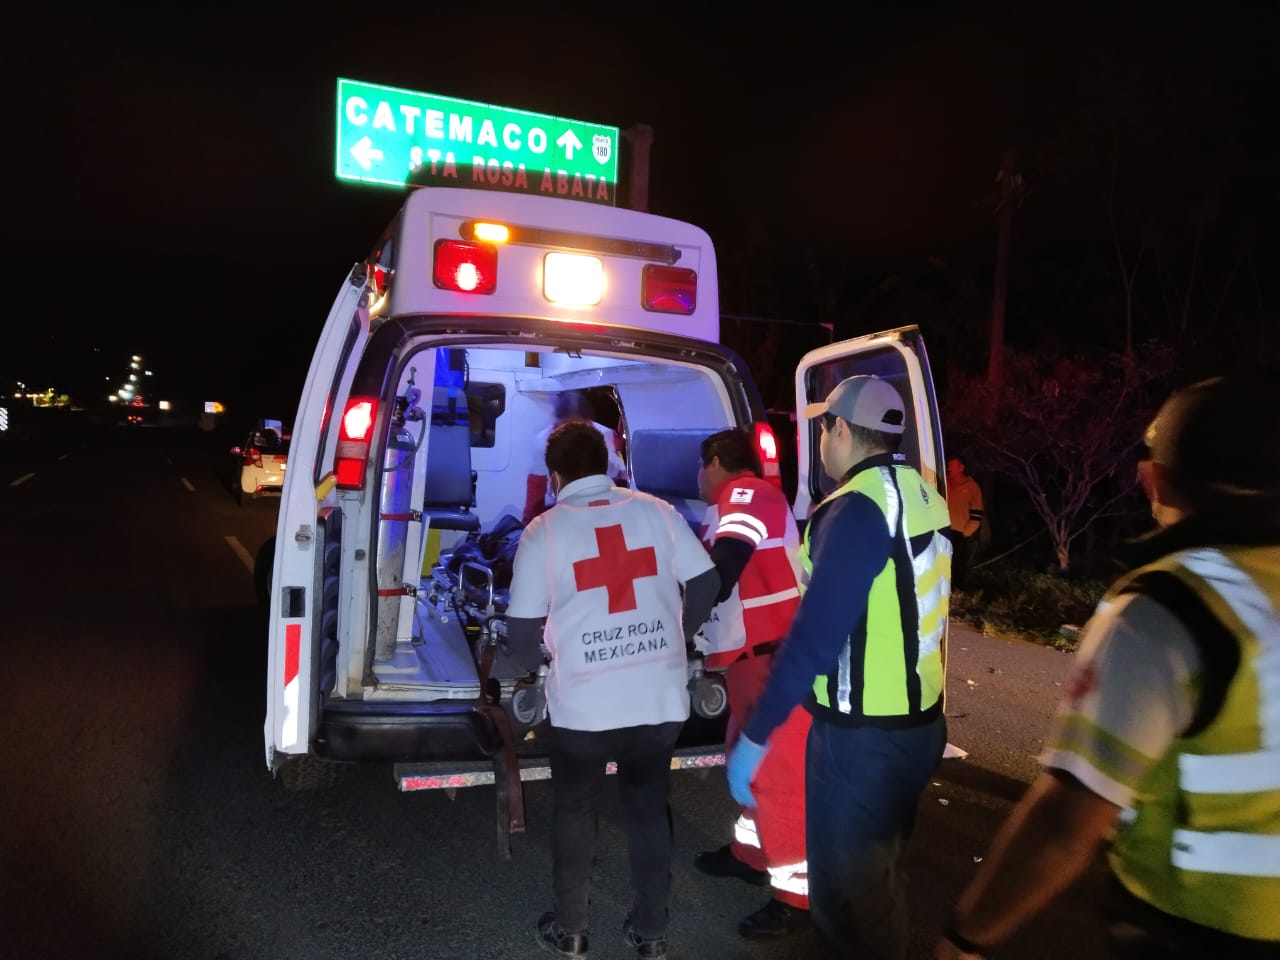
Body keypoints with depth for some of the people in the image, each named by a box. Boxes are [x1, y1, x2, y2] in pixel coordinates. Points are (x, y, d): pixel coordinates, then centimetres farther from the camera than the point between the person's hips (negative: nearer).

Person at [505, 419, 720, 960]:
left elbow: (521, 632, -5)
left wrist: (535, 662, 18)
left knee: (574, 812, 19)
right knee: (649, 808, 20)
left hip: (584, 705, -2)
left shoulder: (544, 531, -6)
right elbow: (706, 582, 5)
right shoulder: (656, 511, 1)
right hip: (662, 698, 3)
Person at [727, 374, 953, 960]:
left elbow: (815, 636, -25)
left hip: (861, 738, -9)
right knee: (880, 878, 25)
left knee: (844, 895, 8)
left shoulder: (858, 508, -21)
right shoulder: (922, 497, 5)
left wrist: (755, 735, -19)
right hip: (918, 724, 9)